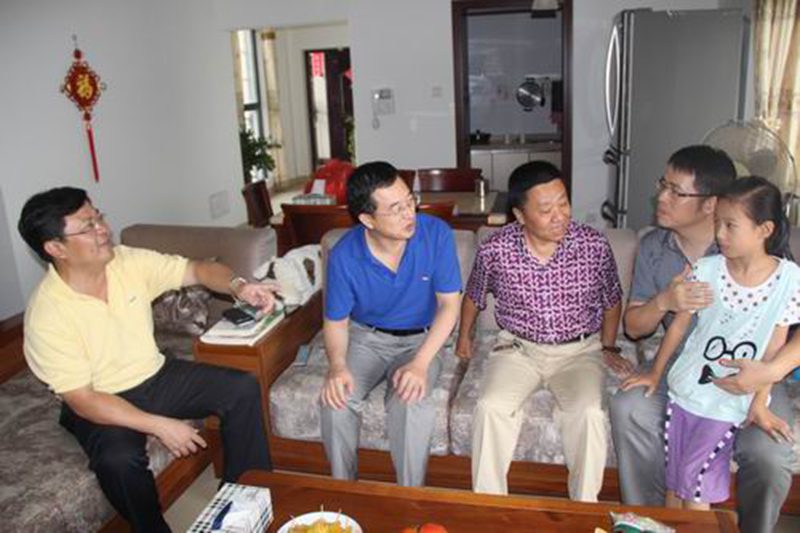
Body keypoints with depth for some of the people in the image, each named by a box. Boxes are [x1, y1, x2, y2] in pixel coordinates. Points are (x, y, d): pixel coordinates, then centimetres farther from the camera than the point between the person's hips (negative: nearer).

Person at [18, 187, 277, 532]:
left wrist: (237, 285, -28)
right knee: (119, 460, -35)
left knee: (242, 388, -8)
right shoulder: (46, 315, -24)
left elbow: (196, 270, -5)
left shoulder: (129, 262, -10)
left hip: (156, 376, 5)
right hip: (102, 402, -5)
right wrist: (159, 425, -29)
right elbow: (82, 399, -23)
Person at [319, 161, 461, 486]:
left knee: (409, 404, -29)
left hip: (420, 339, -1)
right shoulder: (344, 256, -18)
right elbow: (336, 320, -5)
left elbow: (449, 304, -15)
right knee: (335, 399, -23)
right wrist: (337, 365, -27)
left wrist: (420, 364, -28)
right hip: (366, 336, 1)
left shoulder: (436, 234, -20)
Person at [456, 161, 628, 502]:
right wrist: (464, 337, 21)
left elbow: (611, 301, 10)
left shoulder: (595, 246, -10)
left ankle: (584, 507, -5)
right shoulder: (494, 251, -11)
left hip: (579, 350, 0)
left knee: (589, 412, -27)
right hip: (517, 348, 0)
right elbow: (474, 296, 11)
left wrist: (608, 347, 12)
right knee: (490, 407, -26)